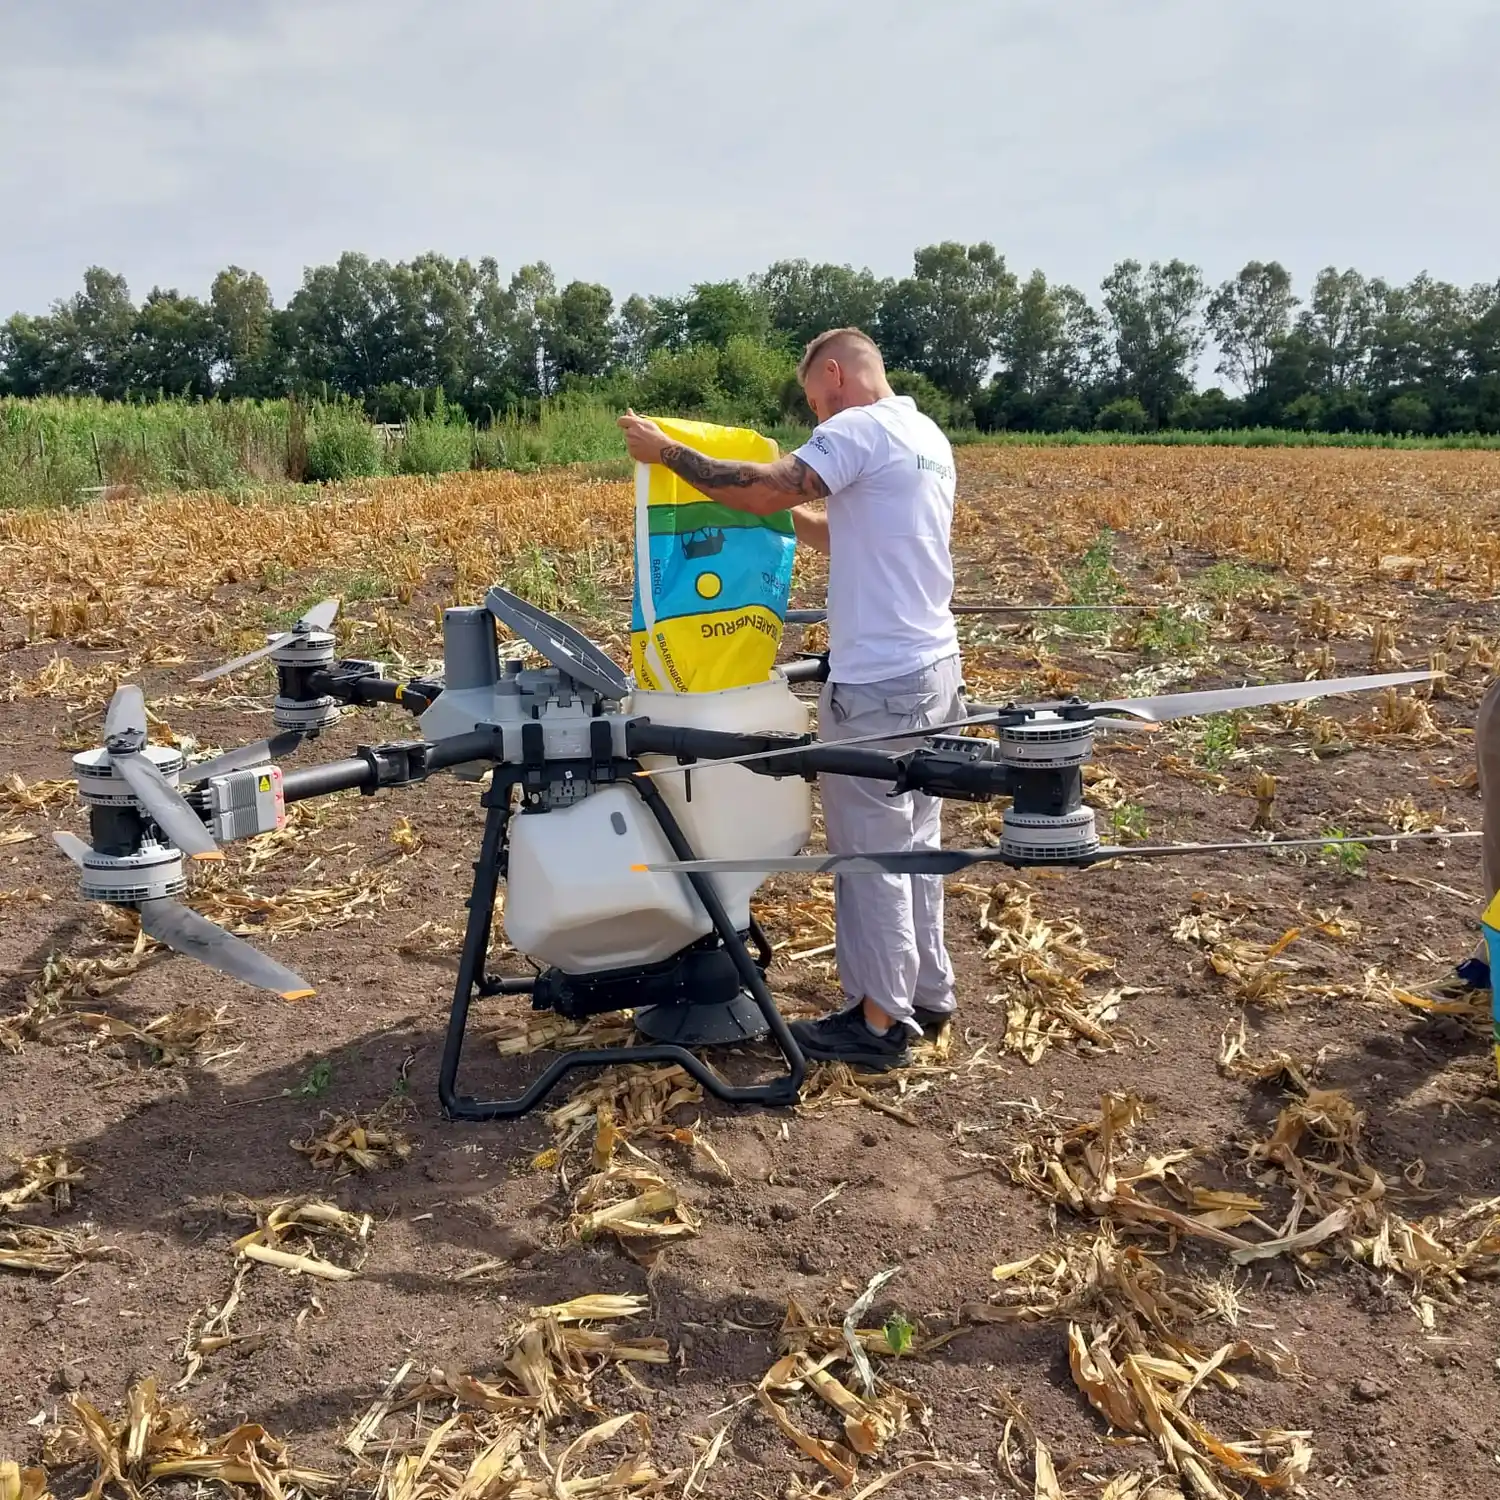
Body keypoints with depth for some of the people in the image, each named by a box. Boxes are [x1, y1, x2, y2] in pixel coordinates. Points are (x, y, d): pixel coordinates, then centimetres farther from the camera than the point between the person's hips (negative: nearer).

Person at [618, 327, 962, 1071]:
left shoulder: (859, 430, -13)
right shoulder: (929, 439, 16)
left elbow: (762, 491, -22)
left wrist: (665, 451, -13)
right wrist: (792, 512, 20)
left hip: (878, 681, -10)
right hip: (933, 668, 10)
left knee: (871, 850, 0)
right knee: (915, 841, 17)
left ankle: (881, 1021, 9)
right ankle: (926, 993, 28)